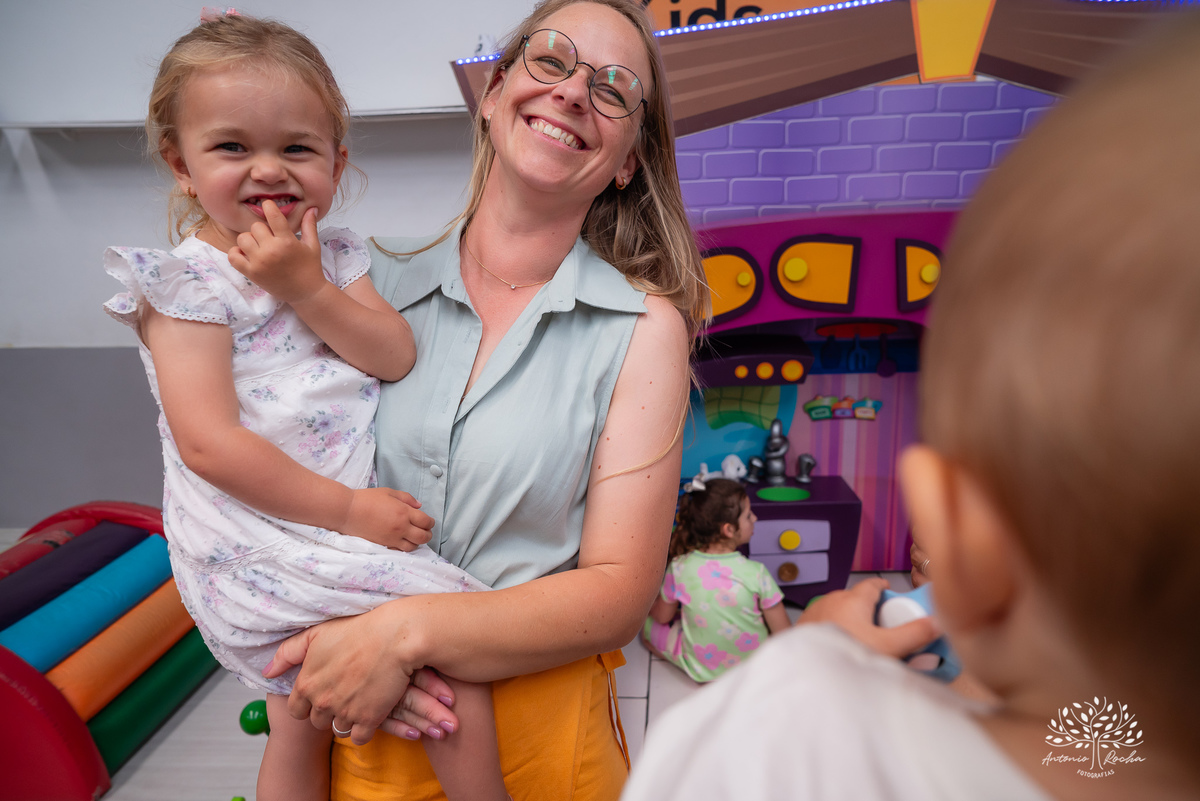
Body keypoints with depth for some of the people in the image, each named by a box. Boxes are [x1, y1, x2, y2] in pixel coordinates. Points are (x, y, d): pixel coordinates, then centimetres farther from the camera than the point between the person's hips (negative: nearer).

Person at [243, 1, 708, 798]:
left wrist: (409, 632, -22)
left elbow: (620, 591, -13)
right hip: (361, 722, 3)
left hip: (540, 730, -2)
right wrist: (346, 627, -15)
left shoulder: (643, 327, -11)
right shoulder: (373, 278, -4)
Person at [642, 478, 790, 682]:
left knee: (648, 626, 19)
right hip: (755, 665, 2)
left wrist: (648, 601, 19)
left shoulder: (679, 568, -21)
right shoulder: (756, 573, -25)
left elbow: (662, 617, -3)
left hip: (700, 669, -2)